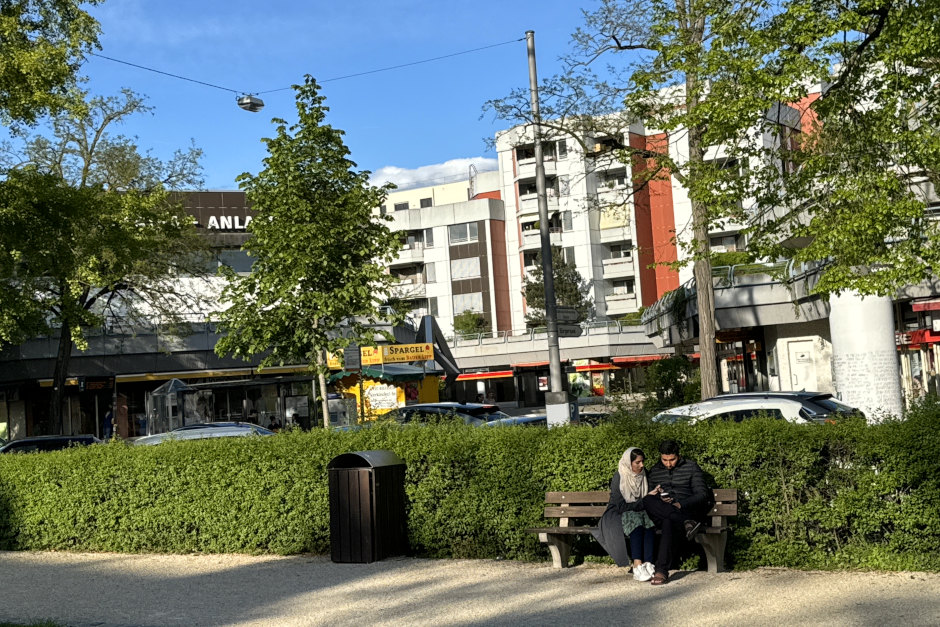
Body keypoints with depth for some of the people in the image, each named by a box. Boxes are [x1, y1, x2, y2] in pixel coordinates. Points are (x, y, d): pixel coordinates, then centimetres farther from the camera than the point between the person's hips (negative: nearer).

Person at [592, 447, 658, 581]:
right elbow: (621, 506, -14)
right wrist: (643, 502, -17)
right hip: (620, 515, -4)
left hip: (641, 512, 4)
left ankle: (648, 564, -46)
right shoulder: (618, 478, -8)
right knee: (635, 520, -36)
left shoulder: (644, 475, 7)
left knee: (649, 520, -31)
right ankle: (637, 566, -47)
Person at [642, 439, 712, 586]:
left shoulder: (691, 467, 8)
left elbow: (702, 494, 0)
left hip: (686, 510, -3)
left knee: (669, 523, -41)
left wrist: (680, 505, -15)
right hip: (660, 514, 3)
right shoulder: (654, 471, 18)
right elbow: (649, 496, 19)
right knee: (646, 501, -35)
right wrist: (659, 499, -6)